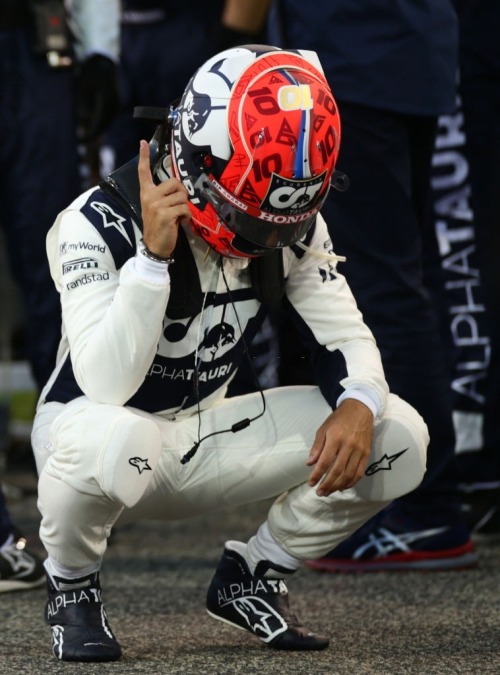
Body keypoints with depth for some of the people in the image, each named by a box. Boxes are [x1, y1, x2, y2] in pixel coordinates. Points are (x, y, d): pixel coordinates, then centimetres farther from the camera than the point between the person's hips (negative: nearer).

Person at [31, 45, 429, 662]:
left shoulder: (293, 225, -8)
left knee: (397, 436, -12)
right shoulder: (101, 223, -25)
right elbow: (106, 386, -34)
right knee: (113, 442, -43)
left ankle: (250, 578, 9)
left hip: (203, 437, 5)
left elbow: (343, 334, -4)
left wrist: (358, 404, -27)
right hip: (89, 425, -5)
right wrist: (153, 255, -42)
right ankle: (71, 586, -9)